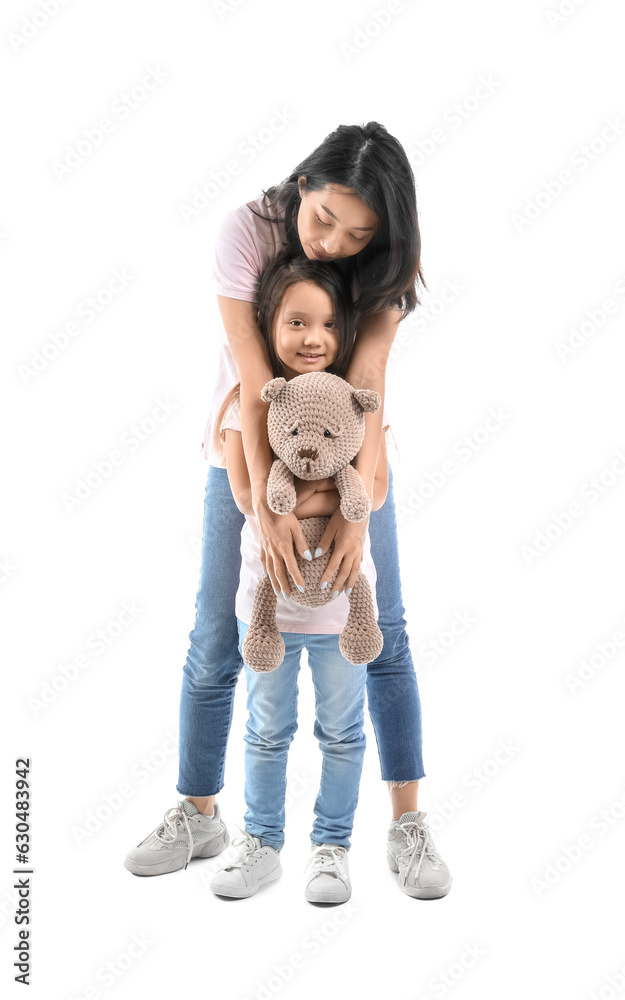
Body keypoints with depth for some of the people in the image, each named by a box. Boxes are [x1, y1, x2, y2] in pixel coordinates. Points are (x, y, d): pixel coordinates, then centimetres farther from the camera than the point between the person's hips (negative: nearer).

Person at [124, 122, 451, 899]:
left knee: (382, 632, -2)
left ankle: (407, 824, 9)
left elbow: (367, 384, -25)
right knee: (215, 642, 1)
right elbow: (254, 383, -27)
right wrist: (266, 507, -33)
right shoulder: (247, 230, -22)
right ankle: (198, 815, 19)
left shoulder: (385, 264, -15)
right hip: (248, 448, -1)